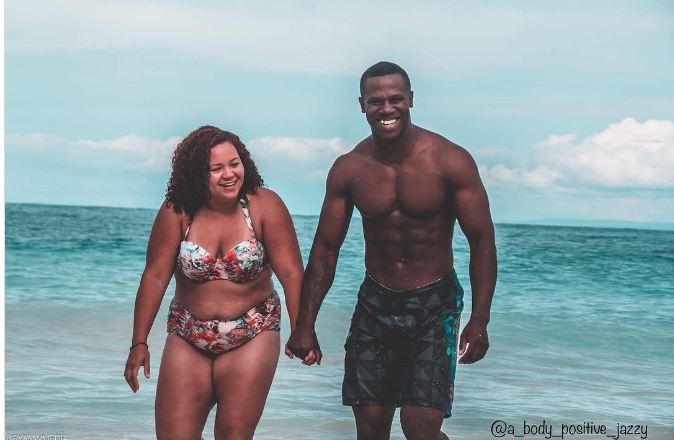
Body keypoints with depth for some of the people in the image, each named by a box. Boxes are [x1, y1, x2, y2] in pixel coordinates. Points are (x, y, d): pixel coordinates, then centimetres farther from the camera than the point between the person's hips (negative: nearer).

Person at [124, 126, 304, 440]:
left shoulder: (265, 206, -12)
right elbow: (155, 277, -6)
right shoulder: (177, 212, -9)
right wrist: (139, 343, -6)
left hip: (252, 338, -1)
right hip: (188, 339, 2)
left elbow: (291, 273, -12)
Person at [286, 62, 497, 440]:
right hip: (375, 302, 3)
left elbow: (482, 240, -9)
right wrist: (305, 325, 4)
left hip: (435, 305, -3)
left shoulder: (451, 162, -12)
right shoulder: (348, 169, -2)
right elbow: (326, 247, 5)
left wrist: (479, 321, -15)